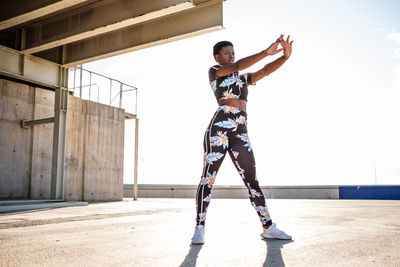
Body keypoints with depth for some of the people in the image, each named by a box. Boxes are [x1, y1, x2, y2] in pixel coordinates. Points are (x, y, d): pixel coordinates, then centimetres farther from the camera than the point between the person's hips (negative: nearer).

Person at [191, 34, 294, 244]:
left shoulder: (244, 79, 28)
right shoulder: (214, 71, 12)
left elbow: (265, 71, 13)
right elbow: (238, 66, -5)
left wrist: (285, 56, -3)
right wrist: (266, 52, -10)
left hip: (240, 133, 5)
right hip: (219, 127, -5)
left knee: (251, 180, 6)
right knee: (208, 177, -7)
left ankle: (268, 227, 11)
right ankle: (199, 229, -3)